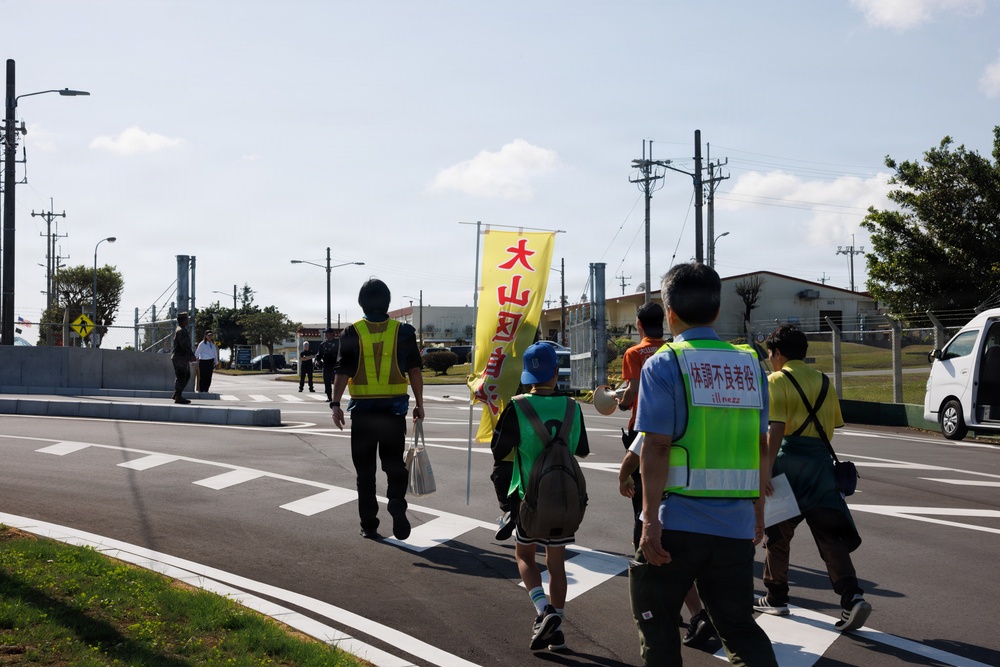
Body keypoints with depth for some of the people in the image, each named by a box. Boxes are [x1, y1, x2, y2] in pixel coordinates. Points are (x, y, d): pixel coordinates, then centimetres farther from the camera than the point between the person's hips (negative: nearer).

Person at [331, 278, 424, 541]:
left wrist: (336, 404, -1)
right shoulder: (403, 332, 0)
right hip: (394, 409, 1)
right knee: (394, 463, 11)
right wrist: (419, 404, 7)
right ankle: (397, 504, -15)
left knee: (365, 469, 9)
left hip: (362, 409, -1)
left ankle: (369, 524, 11)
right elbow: (414, 371, 0)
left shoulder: (352, 333, -3)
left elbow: (342, 372, -6)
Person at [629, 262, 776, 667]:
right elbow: (759, 445, 12)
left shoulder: (663, 365, -6)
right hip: (736, 524, 4)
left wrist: (650, 520, -13)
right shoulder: (749, 364, 8)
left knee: (656, 621, 14)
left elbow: (656, 447, -13)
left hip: (678, 522, -4)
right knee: (739, 626, 12)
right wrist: (758, 508, 21)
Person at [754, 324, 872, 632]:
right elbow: (832, 425, 16)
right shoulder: (823, 381, 15)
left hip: (788, 459, -5)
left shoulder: (777, 381, -4)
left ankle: (776, 598, 21)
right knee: (829, 533, 1)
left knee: (777, 532, 11)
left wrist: (766, 468, -16)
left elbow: (776, 429, -14)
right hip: (821, 461, 5)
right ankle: (852, 597, -15)